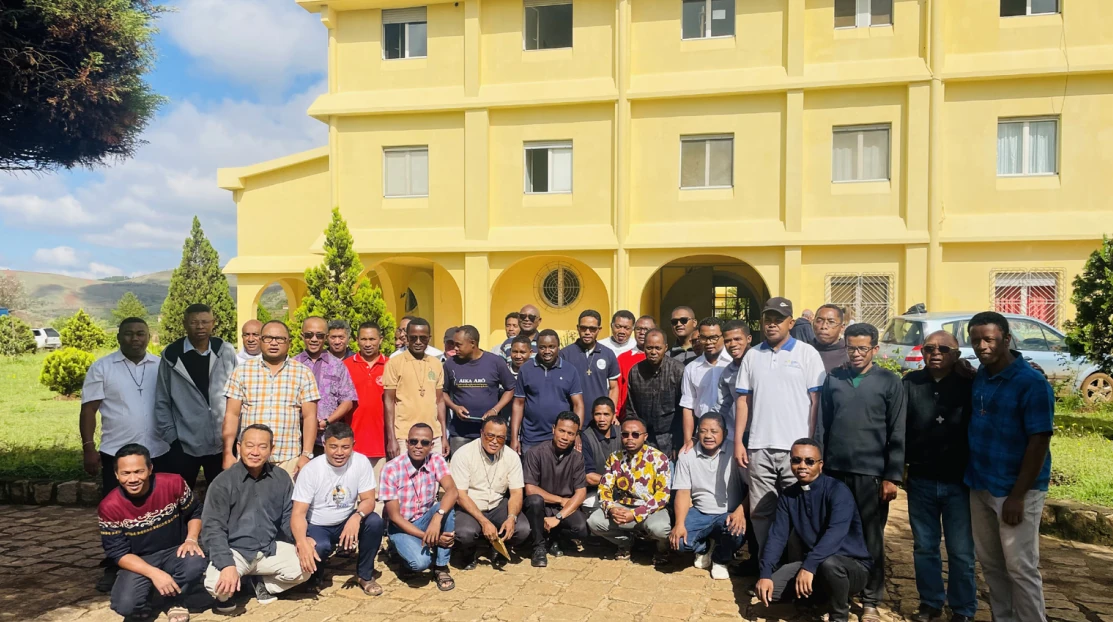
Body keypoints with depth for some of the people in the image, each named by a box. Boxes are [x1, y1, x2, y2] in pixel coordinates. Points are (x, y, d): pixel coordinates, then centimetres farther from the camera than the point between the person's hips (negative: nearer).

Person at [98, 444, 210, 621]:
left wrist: (191, 539, -16)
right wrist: (154, 573, -24)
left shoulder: (173, 483, -15)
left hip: (176, 552, 0)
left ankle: (177, 600, -1)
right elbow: (118, 553, -11)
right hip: (138, 562, 0)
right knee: (125, 605, -27)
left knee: (196, 563, -33)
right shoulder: (109, 507, -15)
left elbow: (195, 512, 3)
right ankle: (176, 592, 4)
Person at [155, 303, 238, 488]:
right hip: (184, 444, -1)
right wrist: (171, 437, -2)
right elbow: (162, 402, 3)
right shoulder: (171, 355, -1)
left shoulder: (226, 352, 1)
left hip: (223, 442, 1)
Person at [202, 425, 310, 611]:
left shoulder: (282, 478, -1)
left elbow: (289, 517, 5)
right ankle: (226, 593, 9)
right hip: (234, 550, -3)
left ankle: (262, 582, 13)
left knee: (304, 569, -17)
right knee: (217, 583, -31)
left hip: (270, 548, 3)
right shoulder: (223, 482, -12)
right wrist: (227, 565, -29)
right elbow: (212, 527, -16)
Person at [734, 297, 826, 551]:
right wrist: (738, 441, 4)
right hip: (759, 447, 3)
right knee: (760, 511, 9)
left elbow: (816, 401, -1)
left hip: (796, 447, -3)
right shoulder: (752, 356, 11)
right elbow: (743, 400, 10)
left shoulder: (807, 354, 1)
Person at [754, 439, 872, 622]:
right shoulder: (788, 496, 1)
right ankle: (822, 592, 10)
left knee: (829, 564, -40)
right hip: (813, 565, 5)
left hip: (851, 565, -5)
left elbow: (836, 533, -31)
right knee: (766, 588, -15)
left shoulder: (837, 490, -16)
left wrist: (809, 566, -42)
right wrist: (765, 574, -20)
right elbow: (777, 536, -6)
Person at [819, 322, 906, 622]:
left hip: (872, 473, -2)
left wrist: (892, 476, -6)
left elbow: (897, 434, -2)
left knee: (871, 538, 8)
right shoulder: (833, 379, 6)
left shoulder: (889, 382, 0)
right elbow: (821, 426, 8)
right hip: (835, 471, 2)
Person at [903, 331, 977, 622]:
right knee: (924, 547, 12)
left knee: (961, 551, 6)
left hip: (959, 482, -2)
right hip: (920, 481, 2)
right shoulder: (910, 383, 2)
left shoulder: (969, 385, -3)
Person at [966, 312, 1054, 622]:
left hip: (1015, 491, -6)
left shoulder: (1031, 383, -14)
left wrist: (1017, 496, -17)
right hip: (980, 486, 6)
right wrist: (974, 480, 5)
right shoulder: (979, 377, 4)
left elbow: (1039, 442, -15)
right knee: (990, 564, 15)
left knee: (1020, 568, 2)